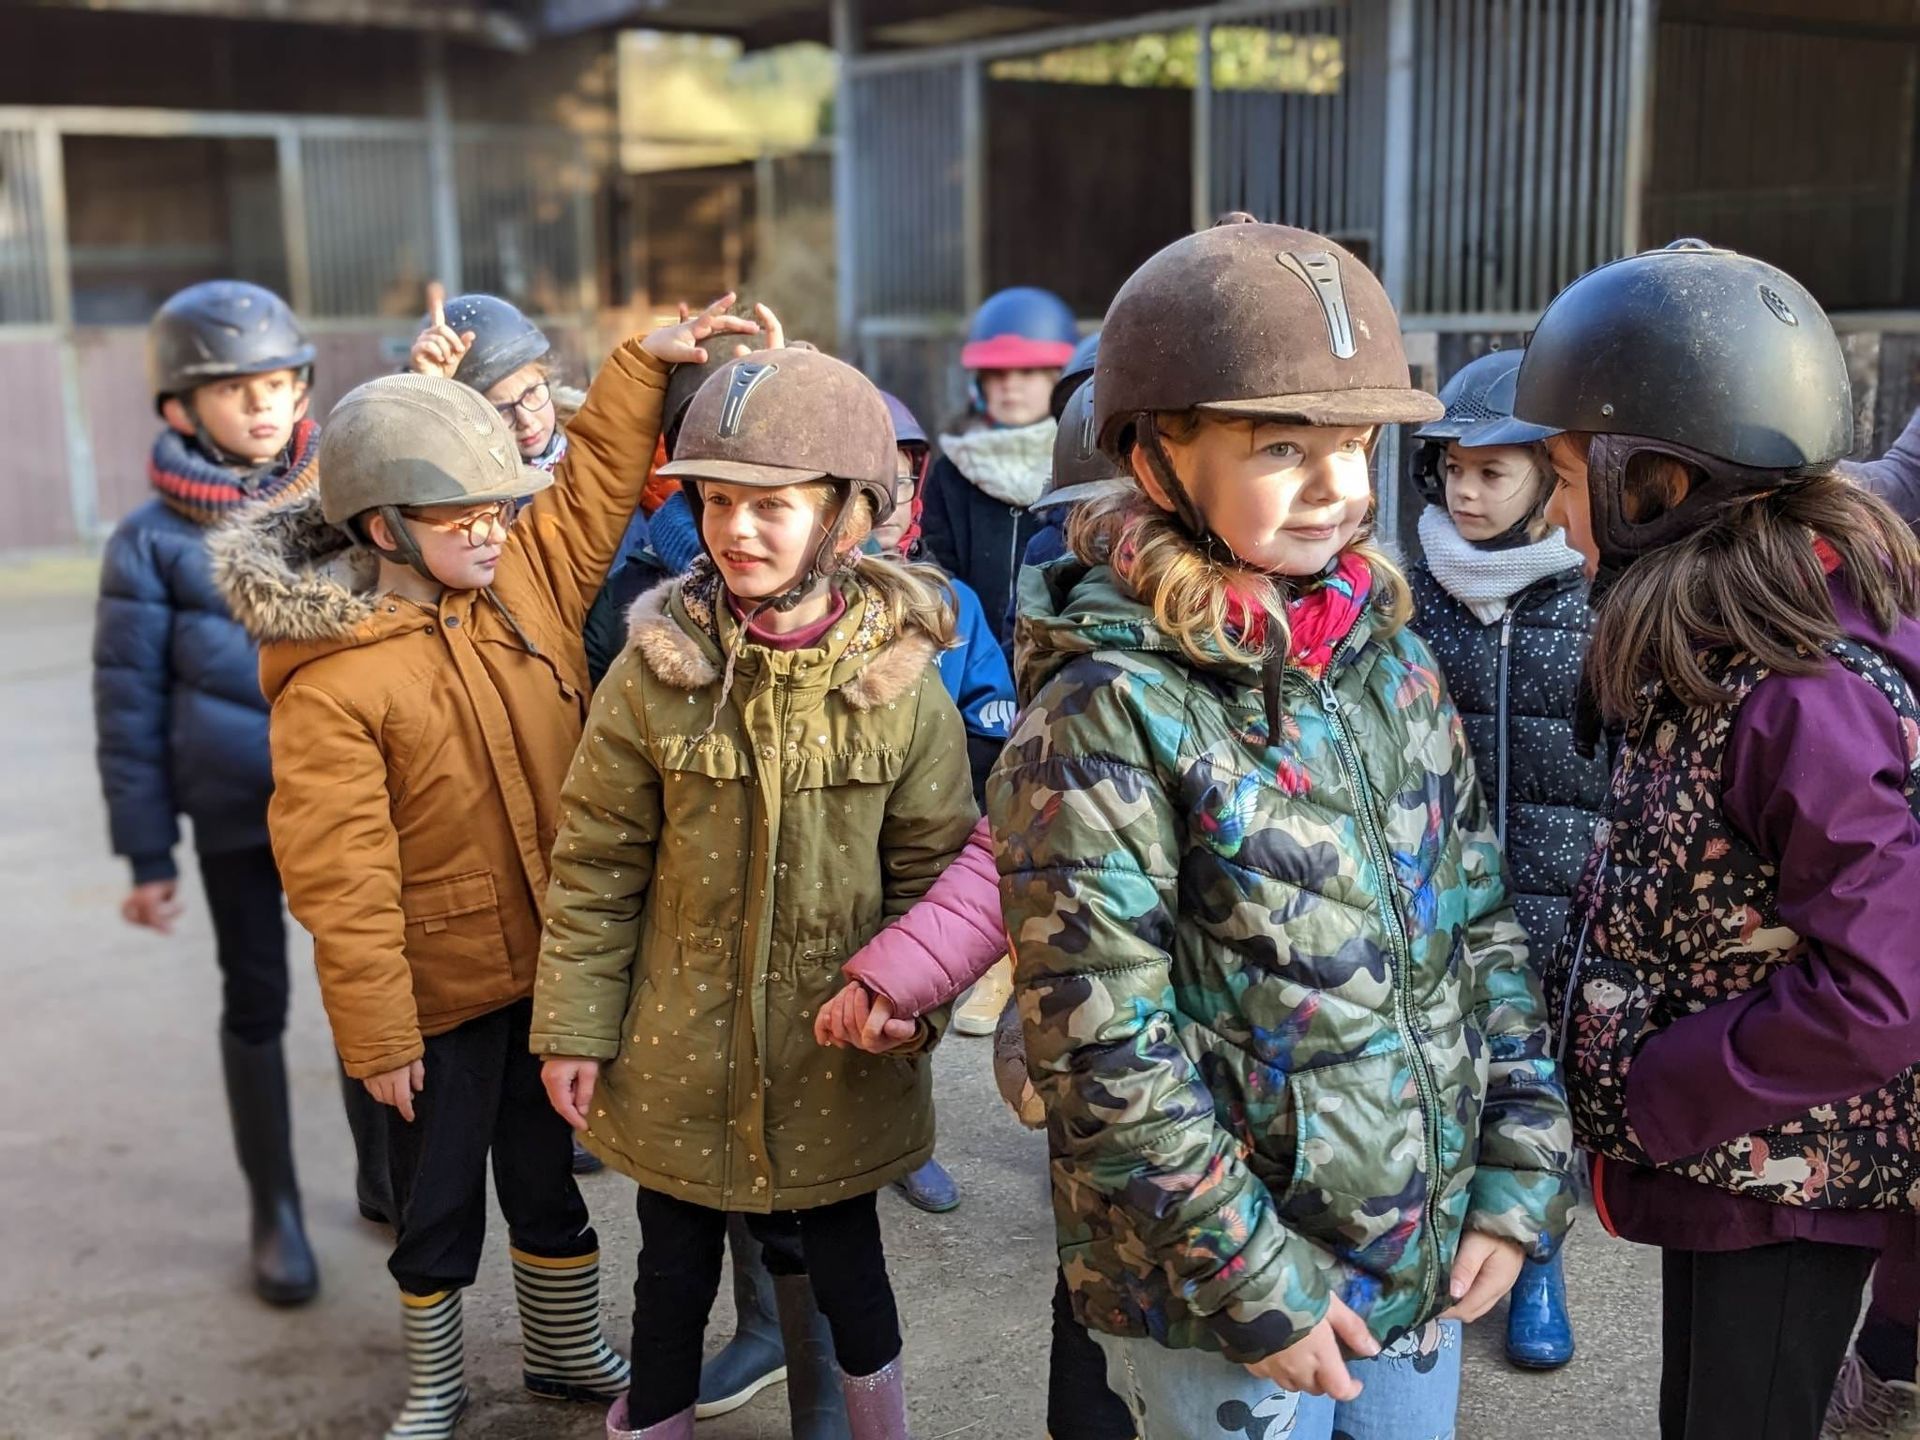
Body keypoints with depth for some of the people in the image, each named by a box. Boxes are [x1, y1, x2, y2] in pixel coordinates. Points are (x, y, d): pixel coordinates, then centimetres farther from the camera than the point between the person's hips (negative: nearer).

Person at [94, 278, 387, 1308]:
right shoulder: (151, 543, -7)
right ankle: (275, 1209, 27)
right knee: (257, 1006, 11)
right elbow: (130, 709, -4)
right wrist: (147, 855, -3)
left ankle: (381, 1174, 33)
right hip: (237, 814, -2)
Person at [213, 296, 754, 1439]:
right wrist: (377, 1034, -15)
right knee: (439, 1197, 15)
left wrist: (647, 362, 5)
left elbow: (594, 485, 12)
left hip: (556, 962, 5)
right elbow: (341, 879, -19)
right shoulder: (328, 683, -22)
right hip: (439, 993, -5)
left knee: (549, 1173, 22)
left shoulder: (528, 577, -4)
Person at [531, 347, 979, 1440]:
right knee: (675, 1270, 15)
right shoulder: (657, 673, -11)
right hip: (680, 1051, 0)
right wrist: (576, 1028, -4)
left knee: (846, 1261, 17)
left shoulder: (902, 681, -10)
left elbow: (933, 865, 0)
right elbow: (597, 866, -5)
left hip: (840, 1056, 0)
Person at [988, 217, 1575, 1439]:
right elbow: (1104, 1051, -19)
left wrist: (1522, 1178, 2)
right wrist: (1248, 1282, -16)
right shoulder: (1107, 713, -18)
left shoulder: (1395, 666, 2)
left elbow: (1489, 928, 7)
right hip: (1216, 1308, -6)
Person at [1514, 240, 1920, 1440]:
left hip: (1789, 1175, -8)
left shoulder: (1811, 692, -27)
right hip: (1717, 1154, 8)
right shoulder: (1711, 648, 1)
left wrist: (1652, 1096, -20)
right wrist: (1655, 1095, 1)